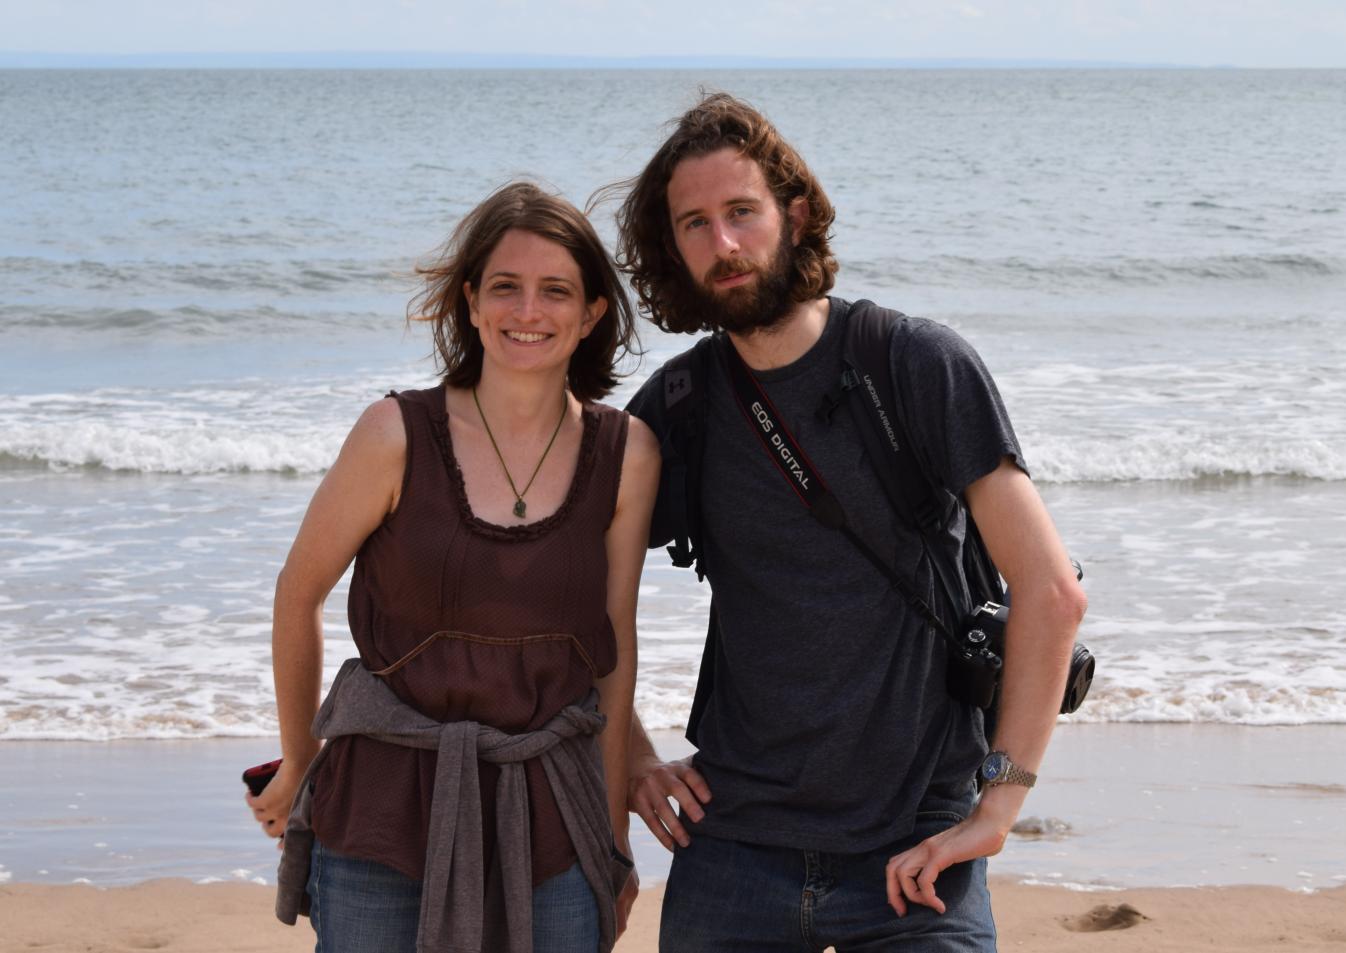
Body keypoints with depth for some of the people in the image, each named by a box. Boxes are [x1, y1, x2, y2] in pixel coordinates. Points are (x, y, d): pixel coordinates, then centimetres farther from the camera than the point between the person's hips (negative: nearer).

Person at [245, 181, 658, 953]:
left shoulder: (625, 455, -2)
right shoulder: (398, 435, -9)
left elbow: (615, 650, 6)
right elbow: (299, 595, 3)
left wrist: (615, 839, 11)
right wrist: (297, 768, 14)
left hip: (548, 829, 2)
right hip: (385, 820, -2)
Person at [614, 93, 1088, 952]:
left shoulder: (919, 365, -7)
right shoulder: (677, 407, 4)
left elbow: (1051, 590, -11)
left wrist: (998, 806, -14)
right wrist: (628, 756, 6)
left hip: (912, 856, -3)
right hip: (734, 846, 3)